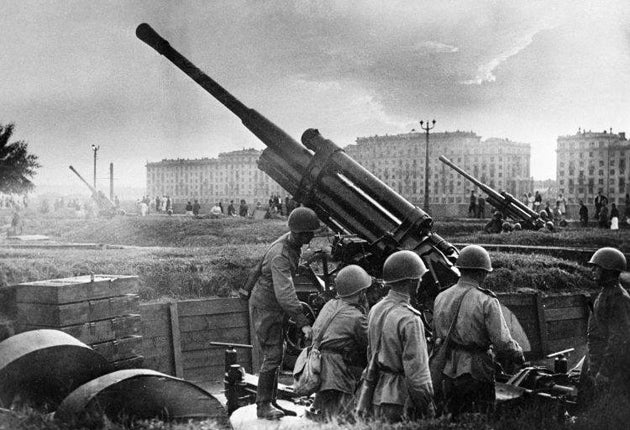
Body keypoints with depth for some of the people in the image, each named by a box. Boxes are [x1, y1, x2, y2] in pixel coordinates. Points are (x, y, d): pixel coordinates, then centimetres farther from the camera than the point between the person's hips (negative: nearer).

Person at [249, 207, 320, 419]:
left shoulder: (293, 244, 1)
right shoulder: (280, 256, -30)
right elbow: (284, 293, -39)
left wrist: (294, 304, 27)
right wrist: (302, 323, -45)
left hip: (277, 307, 9)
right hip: (265, 307, -9)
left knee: (277, 355, 13)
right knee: (272, 356, -9)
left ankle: (271, 402, 21)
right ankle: (263, 405, -1)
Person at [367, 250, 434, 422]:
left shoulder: (375, 310, 6)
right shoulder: (409, 320, -19)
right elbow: (417, 370, -19)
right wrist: (428, 408, -12)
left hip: (377, 397, 8)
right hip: (400, 401, -8)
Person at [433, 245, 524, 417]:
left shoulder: (441, 298, 4)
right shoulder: (487, 302, -13)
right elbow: (503, 343, -15)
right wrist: (519, 355, 3)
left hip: (448, 372, 5)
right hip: (476, 371, -5)